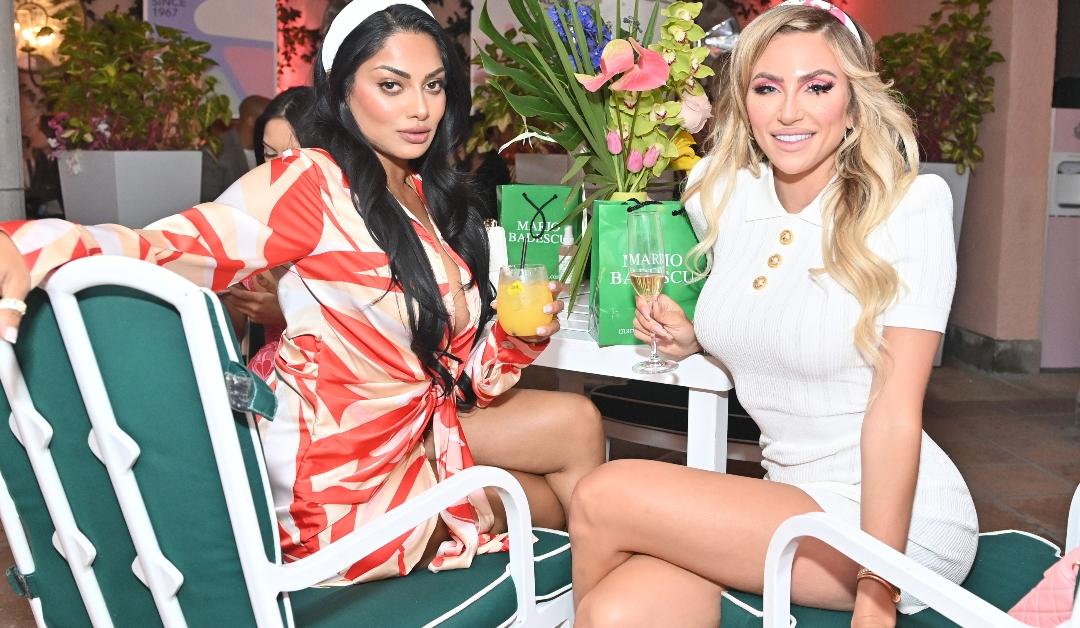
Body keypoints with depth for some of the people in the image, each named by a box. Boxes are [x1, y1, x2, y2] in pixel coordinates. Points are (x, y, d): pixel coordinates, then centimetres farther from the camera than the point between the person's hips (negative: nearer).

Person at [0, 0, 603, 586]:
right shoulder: (311, 183, -19)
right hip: (343, 482, -7)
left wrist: (521, 333, -11)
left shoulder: (429, 196, 6)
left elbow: (453, 357, 8)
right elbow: (167, 249, -30)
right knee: (566, 499, 8)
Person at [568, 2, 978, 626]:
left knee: (602, 498, -17)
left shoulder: (909, 204, -12)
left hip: (898, 517, -4)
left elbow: (896, 409, -18)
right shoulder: (720, 194, 3)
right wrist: (693, 341, -1)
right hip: (788, 500, 5)